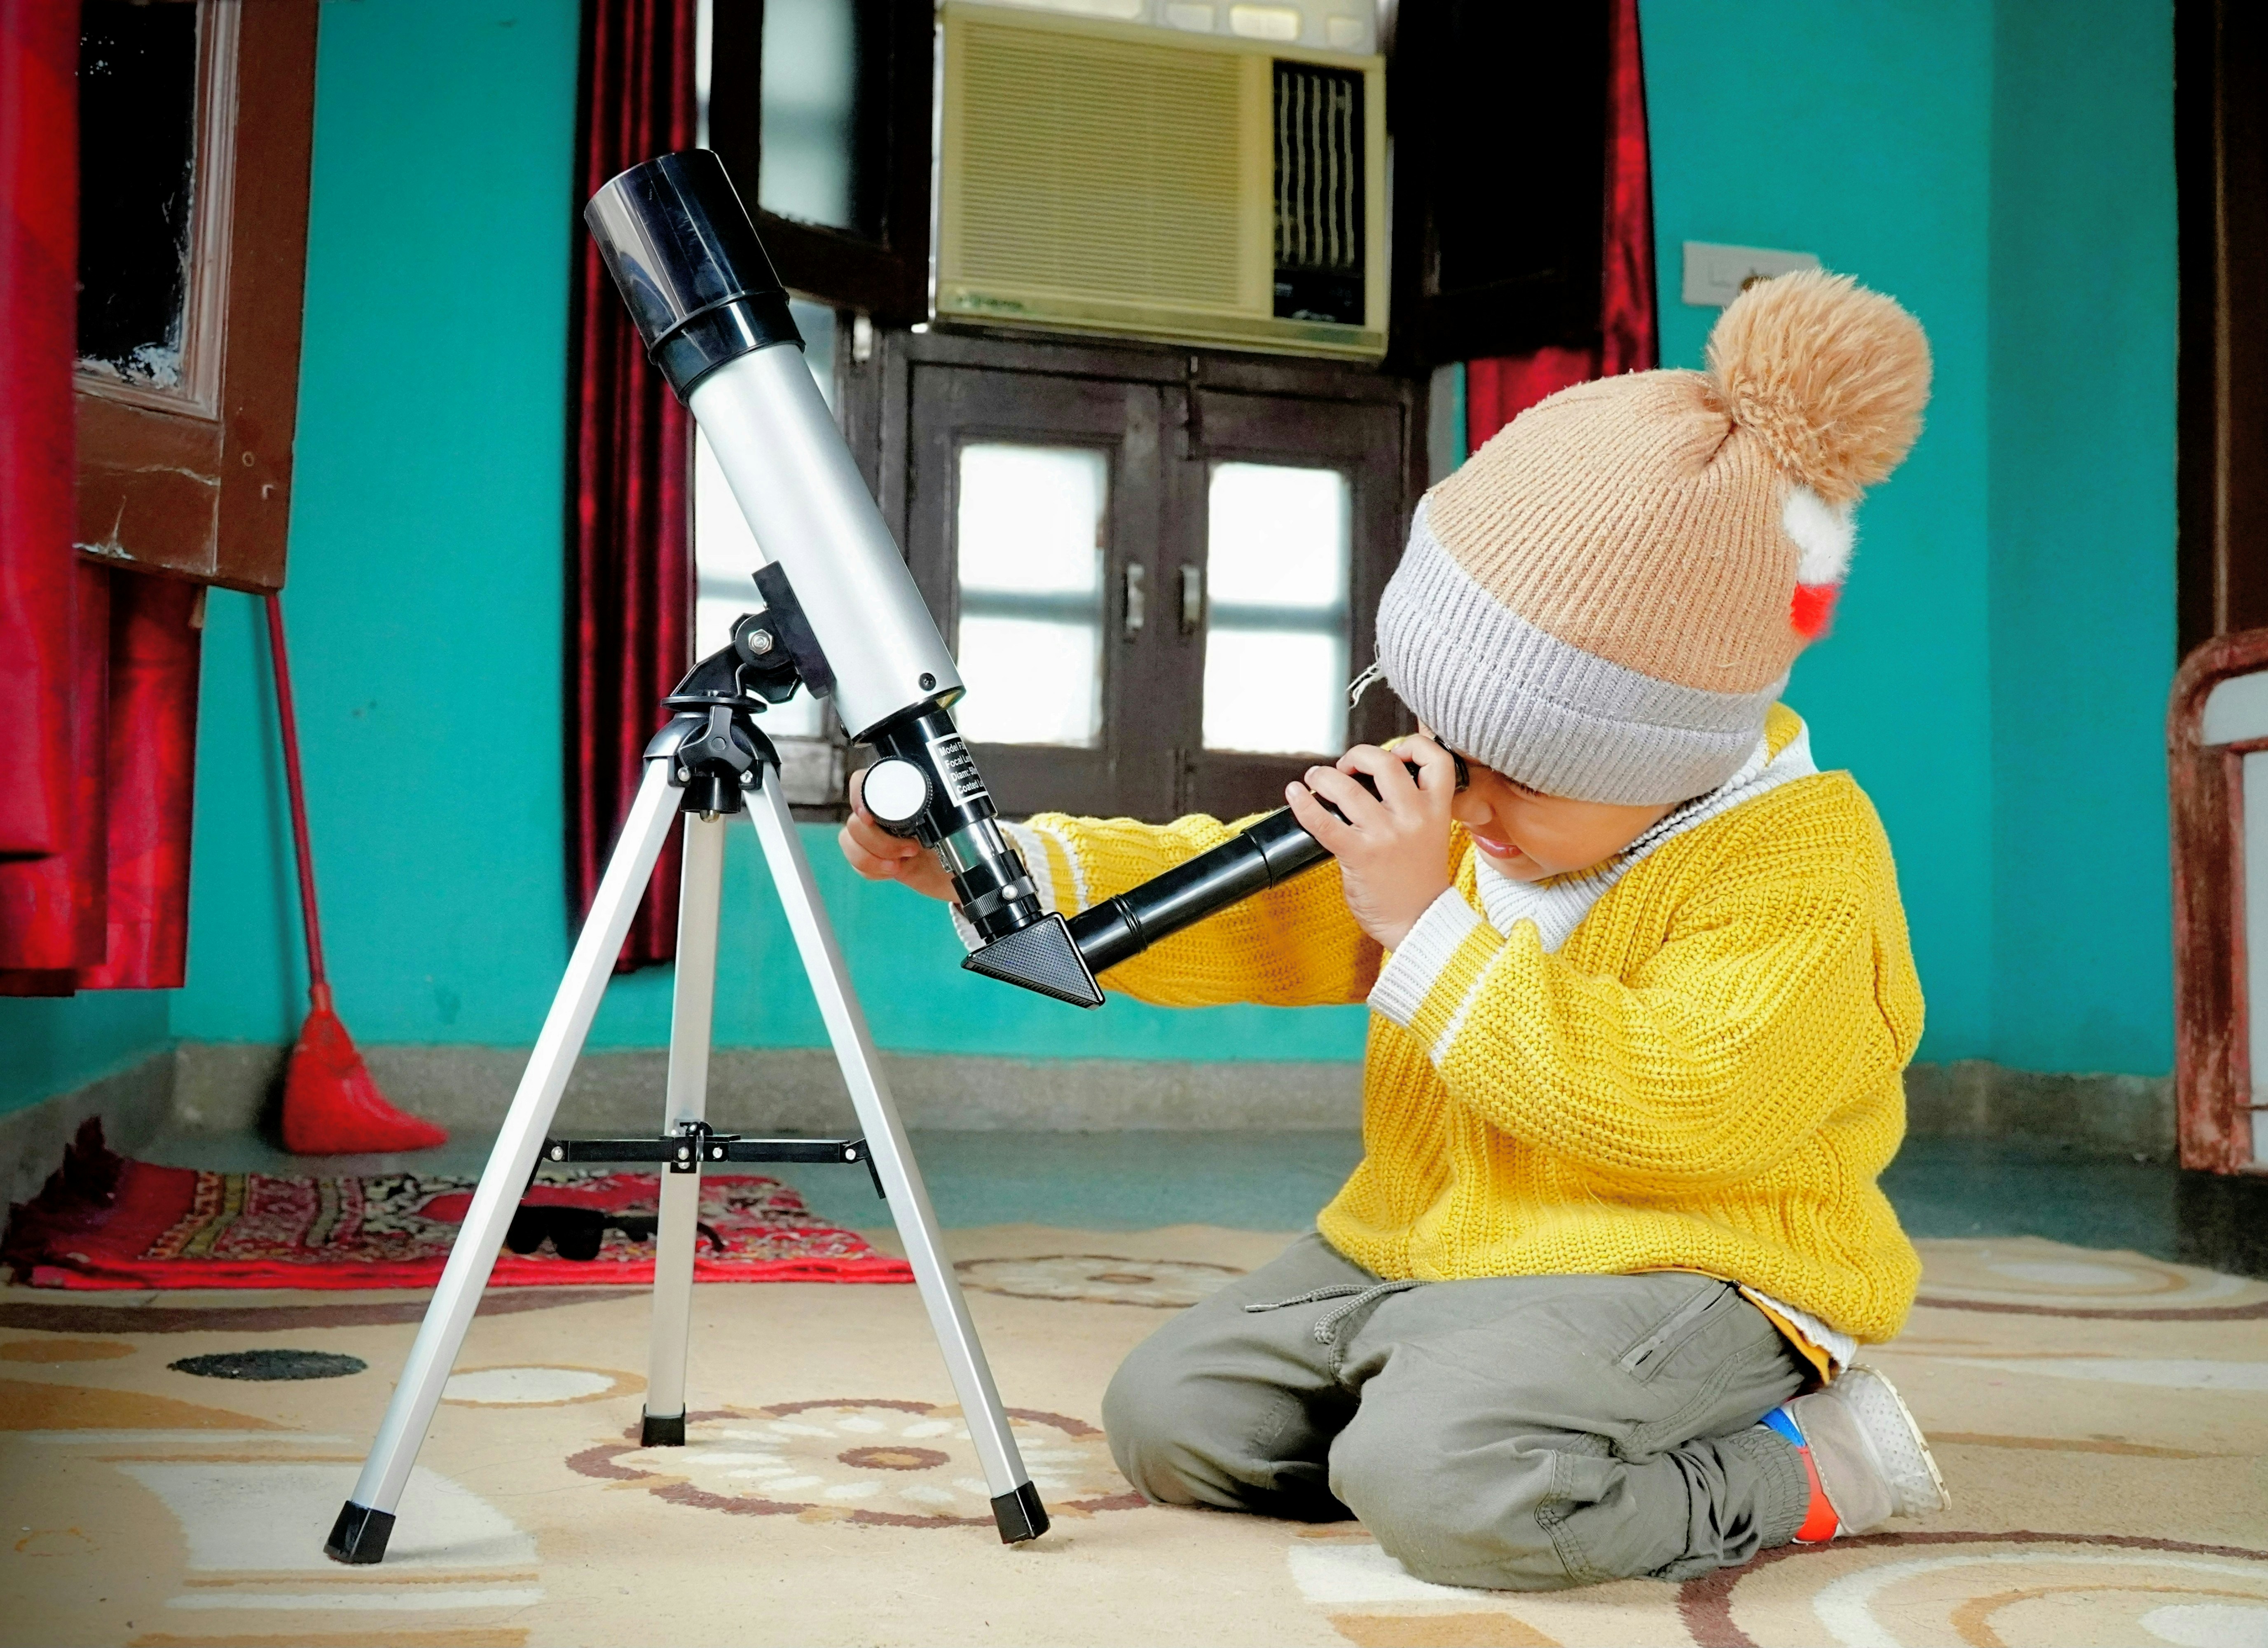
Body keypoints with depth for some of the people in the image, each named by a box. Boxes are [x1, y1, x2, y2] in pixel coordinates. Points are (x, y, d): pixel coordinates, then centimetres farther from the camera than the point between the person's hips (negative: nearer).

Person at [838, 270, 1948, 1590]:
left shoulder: (1796, 876, -19)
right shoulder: (1455, 817, 5)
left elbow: (1666, 1107, -31)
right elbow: (1256, 908, 5)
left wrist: (1426, 929, -29)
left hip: (1675, 1275, -8)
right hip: (1421, 1247, 8)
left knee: (1439, 1475, -34)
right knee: (1170, 1416, 1)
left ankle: (1795, 1467, -8)